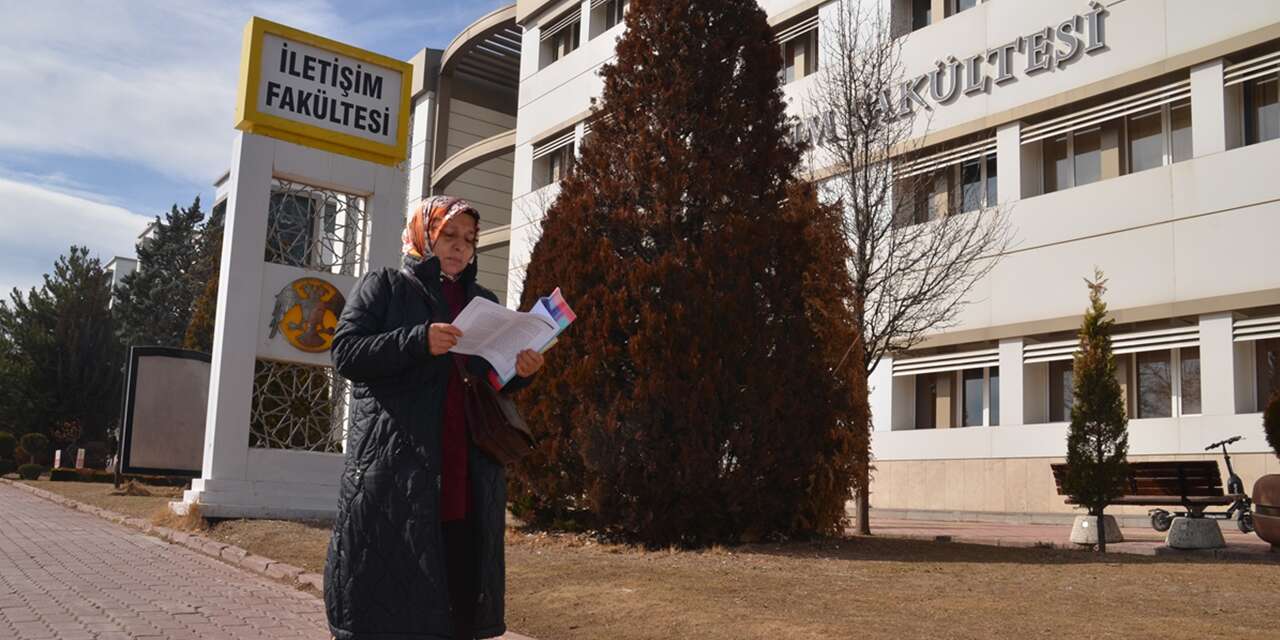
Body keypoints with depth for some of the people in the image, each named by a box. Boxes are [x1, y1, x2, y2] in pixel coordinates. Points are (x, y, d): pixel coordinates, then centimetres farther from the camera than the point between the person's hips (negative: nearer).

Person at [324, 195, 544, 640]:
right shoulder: (383, 287, 9)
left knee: (460, 586, 1)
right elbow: (346, 353, -4)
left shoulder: (483, 301, 22)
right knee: (390, 592, -5)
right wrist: (417, 341, -17)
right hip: (395, 471, -4)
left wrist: (521, 372, -2)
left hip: (467, 478, 4)